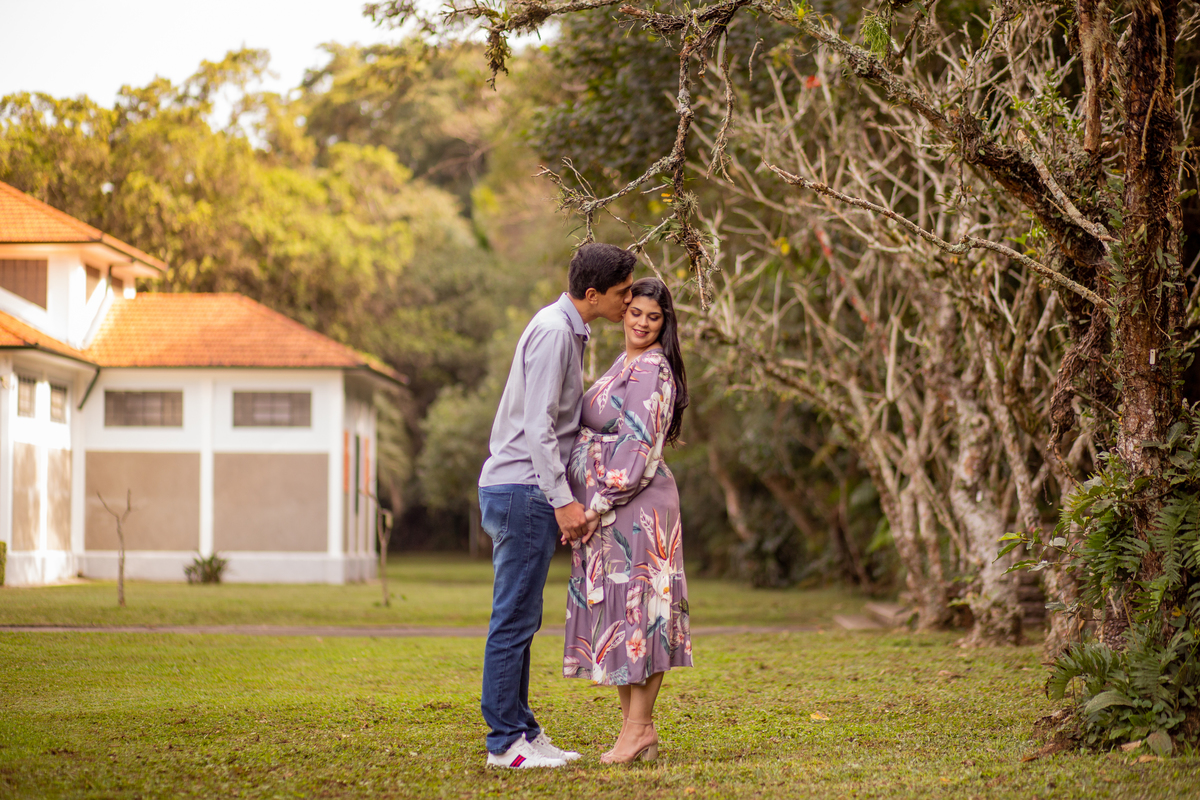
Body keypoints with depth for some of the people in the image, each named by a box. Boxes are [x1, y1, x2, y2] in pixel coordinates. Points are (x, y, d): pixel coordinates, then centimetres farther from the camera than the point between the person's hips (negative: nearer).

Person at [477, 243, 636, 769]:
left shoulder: (567, 330, 17)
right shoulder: (553, 331, -15)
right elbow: (537, 427, -21)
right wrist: (563, 500, -23)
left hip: (523, 493, 10)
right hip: (523, 492, -10)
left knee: (521, 621, 12)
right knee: (514, 619, -7)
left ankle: (522, 731, 18)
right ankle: (505, 741, -4)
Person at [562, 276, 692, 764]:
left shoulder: (651, 370, -12)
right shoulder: (625, 364, 19)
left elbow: (638, 448, -18)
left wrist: (597, 506, -19)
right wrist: (588, 506, 17)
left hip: (634, 505, -10)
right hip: (606, 508, 10)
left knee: (634, 603, -8)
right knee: (614, 611, 9)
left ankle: (639, 728, -5)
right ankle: (634, 729, 13)